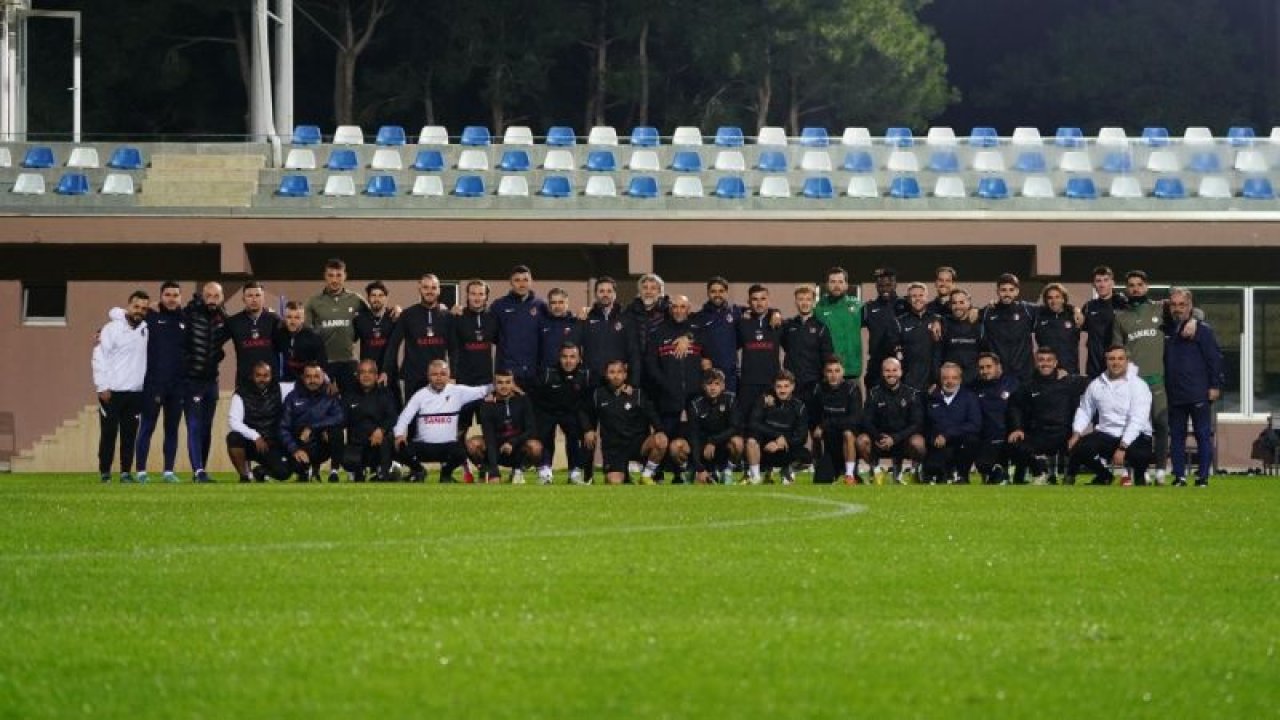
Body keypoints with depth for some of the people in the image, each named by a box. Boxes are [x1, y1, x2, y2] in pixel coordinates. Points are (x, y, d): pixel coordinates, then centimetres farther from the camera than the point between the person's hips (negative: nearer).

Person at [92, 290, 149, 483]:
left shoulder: (146, 329, 5)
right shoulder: (112, 328, -5)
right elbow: (100, 358, -7)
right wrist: (102, 387, -12)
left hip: (135, 393, 3)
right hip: (112, 392, -3)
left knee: (130, 434, 4)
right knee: (109, 432, 1)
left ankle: (126, 472, 8)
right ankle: (105, 472, 6)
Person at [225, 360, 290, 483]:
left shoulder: (278, 390, -2)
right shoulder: (242, 394, -9)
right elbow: (233, 422, -20)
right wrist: (255, 436, -30)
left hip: (272, 445, 2)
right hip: (249, 443, -2)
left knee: (283, 472, -22)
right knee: (233, 438, -36)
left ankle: (260, 471, 17)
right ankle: (244, 476, -12)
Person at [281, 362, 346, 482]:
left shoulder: (330, 396, -1)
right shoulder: (293, 398, 1)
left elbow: (340, 418, -18)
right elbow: (284, 428, -2)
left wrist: (311, 427, -25)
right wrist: (295, 450, -18)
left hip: (323, 445, 0)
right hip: (301, 447, 0)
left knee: (335, 428, -31)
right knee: (296, 464, -34)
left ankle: (334, 471, -16)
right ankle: (306, 469, 7)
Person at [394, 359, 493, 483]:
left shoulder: (457, 391, 1)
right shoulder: (420, 395, 1)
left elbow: (480, 392, -3)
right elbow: (405, 416, -4)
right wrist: (400, 434, -22)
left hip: (448, 445, -1)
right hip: (423, 445, 1)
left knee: (460, 453, -32)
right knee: (404, 451, -27)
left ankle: (446, 473, 6)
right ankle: (418, 471, 11)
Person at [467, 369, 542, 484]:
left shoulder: (522, 400, -8)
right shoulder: (487, 404, -13)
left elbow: (531, 431, -11)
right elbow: (489, 438, -22)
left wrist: (512, 442, -28)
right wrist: (494, 472, -31)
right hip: (496, 451, 0)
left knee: (535, 447, -33)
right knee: (472, 444, -30)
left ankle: (518, 470, -4)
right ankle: (486, 472, -2)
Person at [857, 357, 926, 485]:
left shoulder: (912, 393, -3)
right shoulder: (874, 393, 1)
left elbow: (916, 424, -9)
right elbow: (867, 421, -4)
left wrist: (894, 439, -22)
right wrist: (878, 437, -24)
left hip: (904, 439, -2)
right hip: (880, 442, 2)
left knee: (917, 442, -35)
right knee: (862, 440, -28)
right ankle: (875, 468, 2)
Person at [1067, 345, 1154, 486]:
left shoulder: (1139, 385, -9)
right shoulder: (1097, 384, 7)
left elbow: (1136, 421, -18)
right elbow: (1084, 411, 16)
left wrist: (1122, 448, -26)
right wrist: (1076, 435, -1)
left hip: (1134, 437, -4)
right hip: (1106, 435, 4)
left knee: (1140, 453, -38)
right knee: (1080, 449, -23)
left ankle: (1139, 475, 3)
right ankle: (1104, 476, 9)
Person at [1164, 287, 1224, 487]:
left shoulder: (1202, 330, -2)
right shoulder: (1166, 331, 11)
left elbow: (1215, 358, -5)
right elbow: (1163, 361, 18)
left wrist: (1215, 386, -9)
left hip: (1199, 395, -5)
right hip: (1174, 395, 5)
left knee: (1203, 435, -2)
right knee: (1176, 436, 5)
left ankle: (1203, 476, 0)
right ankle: (1179, 476, 9)